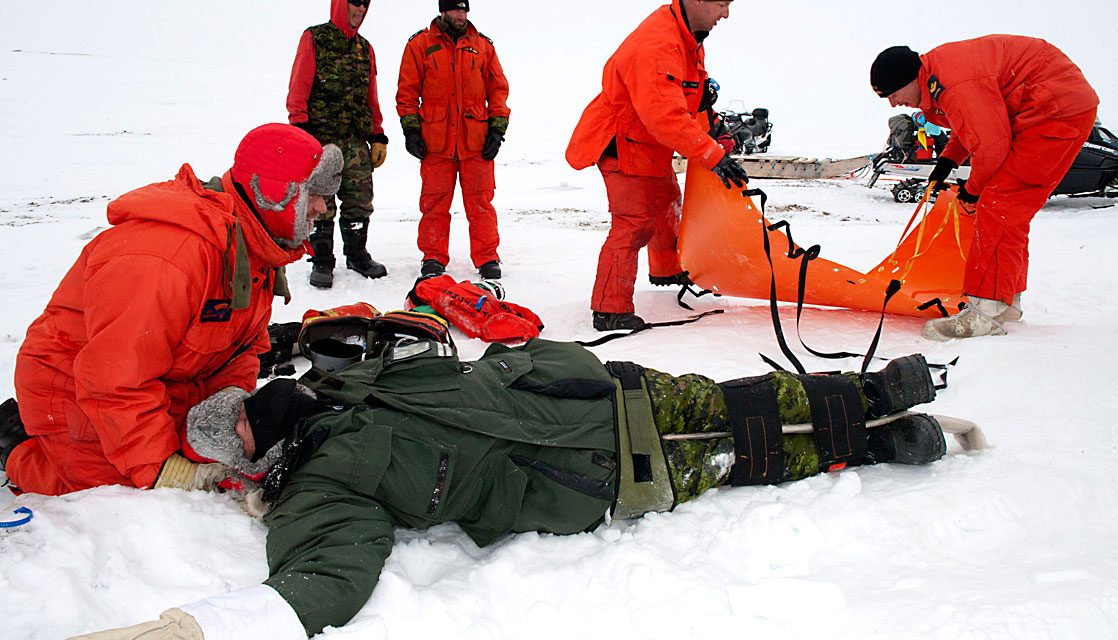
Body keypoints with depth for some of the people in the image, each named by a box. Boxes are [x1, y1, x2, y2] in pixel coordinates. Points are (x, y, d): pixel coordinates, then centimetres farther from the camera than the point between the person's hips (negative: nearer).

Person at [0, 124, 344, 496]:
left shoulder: (257, 247, -3)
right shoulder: (163, 255, -35)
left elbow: (245, 344, 6)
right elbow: (115, 380, -33)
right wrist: (159, 465, -30)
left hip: (165, 390, 9)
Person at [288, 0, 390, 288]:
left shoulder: (364, 48, 18)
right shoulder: (314, 39, 1)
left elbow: (371, 97, 20)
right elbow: (299, 88, -4)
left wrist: (378, 137, 15)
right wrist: (300, 131, -12)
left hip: (357, 140, 5)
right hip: (321, 136, -5)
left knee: (359, 200, 6)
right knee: (321, 203, -2)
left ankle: (357, 254, 22)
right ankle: (322, 262, 7)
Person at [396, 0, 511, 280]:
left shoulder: (483, 45, 11)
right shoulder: (420, 44, 6)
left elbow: (498, 89, 12)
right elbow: (407, 90, 6)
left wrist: (497, 129, 4)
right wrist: (410, 129, -1)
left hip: (476, 140, 1)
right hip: (435, 139, -1)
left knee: (480, 200, 1)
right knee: (434, 201, 4)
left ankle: (487, 258, 9)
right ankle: (433, 258, 15)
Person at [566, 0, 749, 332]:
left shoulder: (690, 39, 3)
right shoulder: (657, 44, -31)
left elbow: (691, 97, 16)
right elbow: (667, 117, -37)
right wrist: (714, 156, -35)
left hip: (652, 147, 10)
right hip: (622, 145, -10)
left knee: (667, 205, 25)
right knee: (635, 222, -16)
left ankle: (666, 271, 49)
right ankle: (610, 309, -11)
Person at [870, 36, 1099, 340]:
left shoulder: (955, 84, -25)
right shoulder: (936, 75, 8)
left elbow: (991, 143, -23)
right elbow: (972, 123, 22)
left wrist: (973, 190, -7)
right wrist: (947, 160, 8)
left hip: (1059, 109, -11)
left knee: (998, 205, -17)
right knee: (1008, 210, 14)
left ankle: (986, 312, -20)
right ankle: (1007, 300, 23)